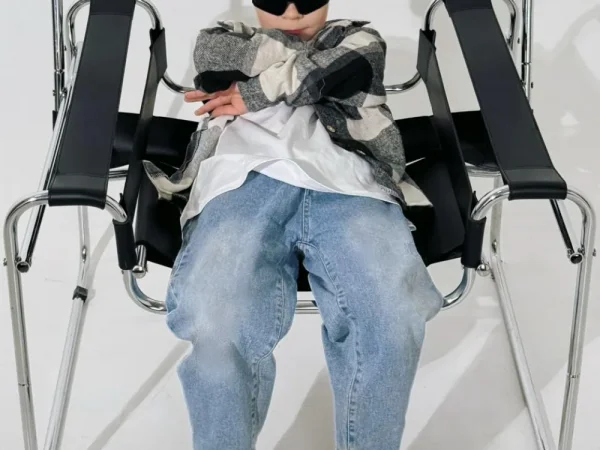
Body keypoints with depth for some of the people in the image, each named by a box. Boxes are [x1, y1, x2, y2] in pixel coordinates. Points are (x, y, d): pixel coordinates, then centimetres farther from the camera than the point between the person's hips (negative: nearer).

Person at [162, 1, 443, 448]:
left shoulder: (357, 38, 34)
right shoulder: (225, 39, 37)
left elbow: (350, 71, 10)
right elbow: (218, 58, 13)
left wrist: (256, 94, 13)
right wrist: (314, 69, 17)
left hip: (347, 186, 0)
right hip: (244, 183, 0)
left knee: (394, 320, -30)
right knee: (216, 327, -30)